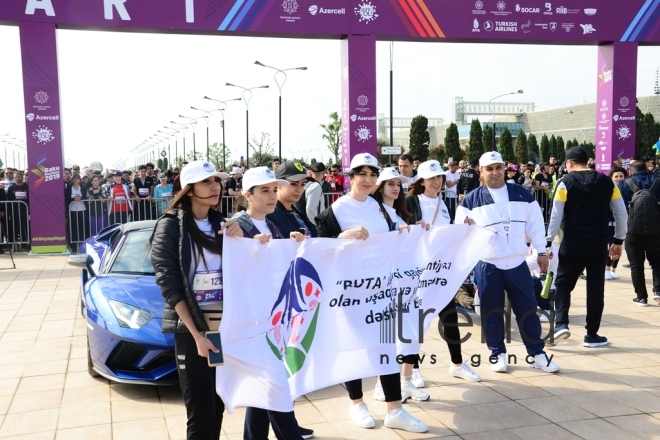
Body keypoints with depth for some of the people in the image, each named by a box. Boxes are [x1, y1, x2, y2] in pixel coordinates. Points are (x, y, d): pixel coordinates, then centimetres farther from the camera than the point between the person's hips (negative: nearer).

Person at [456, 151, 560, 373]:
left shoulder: (522, 195, 5)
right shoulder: (471, 200, -1)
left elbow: (535, 224, 9)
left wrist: (541, 251, 8)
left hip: (517, 263, 2)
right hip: (487, 265, -1)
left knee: (527, 309, 7)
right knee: (492, 312, 7)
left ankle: (537, 353, 20)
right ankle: (498, 353, 22)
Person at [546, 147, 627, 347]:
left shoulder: (566, 182, -4)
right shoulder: (606, 182, 6)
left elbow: (556, 215, -7)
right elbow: (621, 214, 7)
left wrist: (548, 242, -1)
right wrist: (618, 241, 16)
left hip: (573, 243, -2)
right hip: (599, 244, 3)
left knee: (563, 283, 11)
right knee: (596, 288, 9)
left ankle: (561, 324, -6)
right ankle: (592, 335, 14)